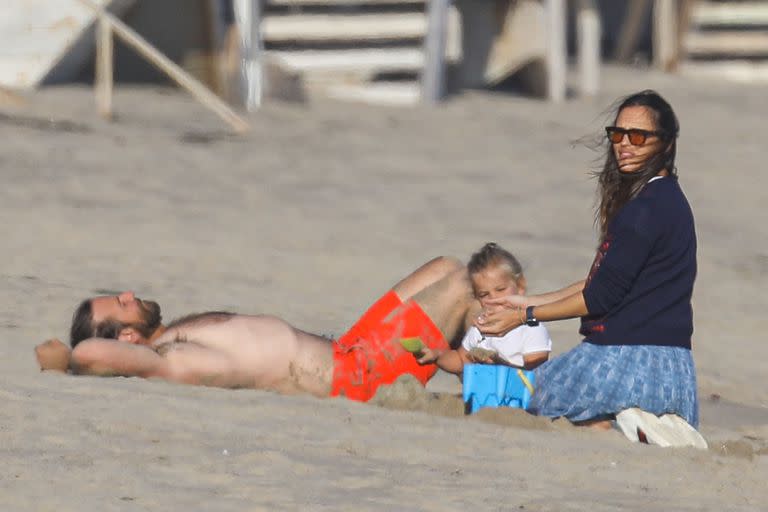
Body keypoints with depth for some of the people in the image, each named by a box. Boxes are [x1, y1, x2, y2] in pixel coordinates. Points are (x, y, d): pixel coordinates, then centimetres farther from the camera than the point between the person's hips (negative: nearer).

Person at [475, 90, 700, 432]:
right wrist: (527, 302, 18)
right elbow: (607, 282, 19)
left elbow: (602, 297, -15)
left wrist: (525, 316, -6)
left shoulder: (647, 209, -17)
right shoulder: (666, 199, 14)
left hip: (627, 358, -10)